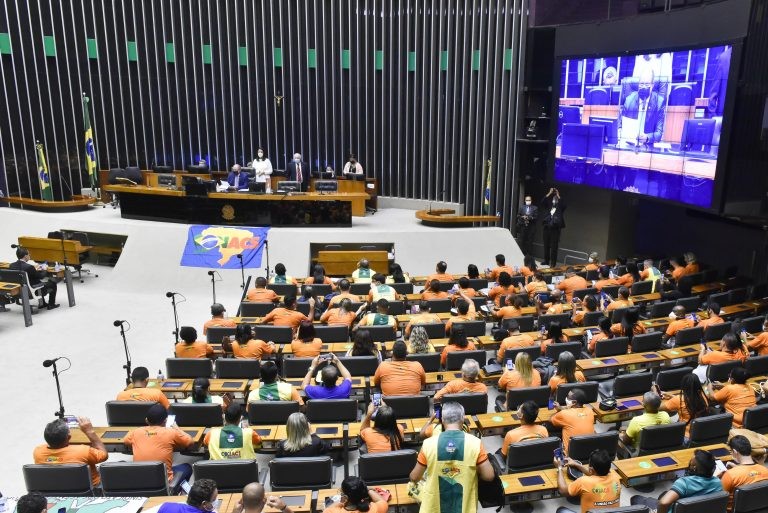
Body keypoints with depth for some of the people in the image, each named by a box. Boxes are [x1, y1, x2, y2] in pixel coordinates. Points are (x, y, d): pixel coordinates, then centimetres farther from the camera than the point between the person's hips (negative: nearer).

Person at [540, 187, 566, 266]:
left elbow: (563, 205, -14)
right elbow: (542, 202, -1)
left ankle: (553, 262, -1)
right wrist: (550, 193, -4)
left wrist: (558, 195, -8)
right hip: (547, 227, 3)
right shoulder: (548, 206, 13)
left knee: (554, 246, -4)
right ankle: (546, 261, 18)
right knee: (546, 245, 9)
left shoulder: (560, 207, 7)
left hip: (555, 228, -3)